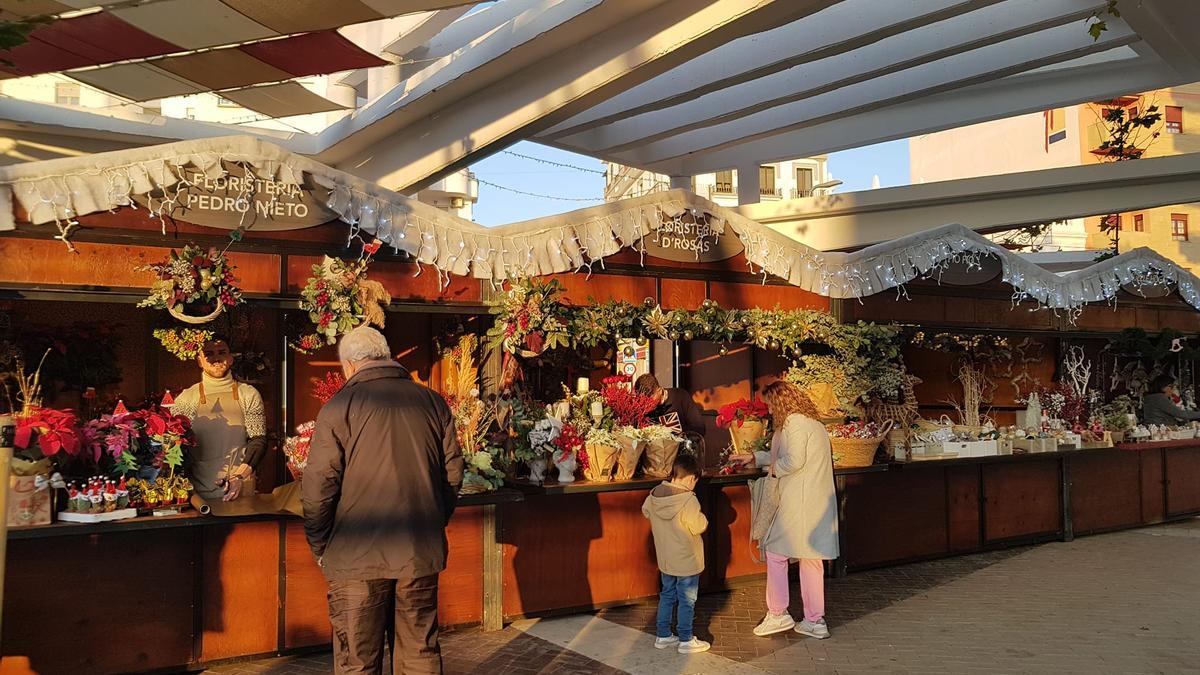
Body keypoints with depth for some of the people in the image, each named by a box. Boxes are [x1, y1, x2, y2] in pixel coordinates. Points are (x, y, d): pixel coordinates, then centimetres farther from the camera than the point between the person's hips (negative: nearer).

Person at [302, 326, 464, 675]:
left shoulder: (338, 408, -8)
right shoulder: (433, 402, 4)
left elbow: (318, 488, -9)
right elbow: (453, 473, 9)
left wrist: (320, 547, 4)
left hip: (358, 555, -3)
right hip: (423, 554, 4)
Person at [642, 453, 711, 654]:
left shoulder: (655, 494, -6)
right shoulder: (689, 501, -26)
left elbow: (645, 511, 11)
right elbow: (698, 526, -19)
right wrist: (702, 517, 0)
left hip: (665, 559, 6)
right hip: (686, 560, -6)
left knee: (667, 596, 20)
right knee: (687, 601, 8)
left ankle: (663, 636, 29)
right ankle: (686, 641, 19)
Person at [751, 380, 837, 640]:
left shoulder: (794, 423, -12)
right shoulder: (815, 424, 19)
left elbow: (793, 461, -25)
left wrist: (774, 468, -5)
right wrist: (754, 457, 37)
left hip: (798, 502, -9)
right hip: (819, 503, 9)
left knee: (775, 553, 4)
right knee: (811, 558, 12)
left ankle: (777, 614, 10)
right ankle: (815, 621, 16)